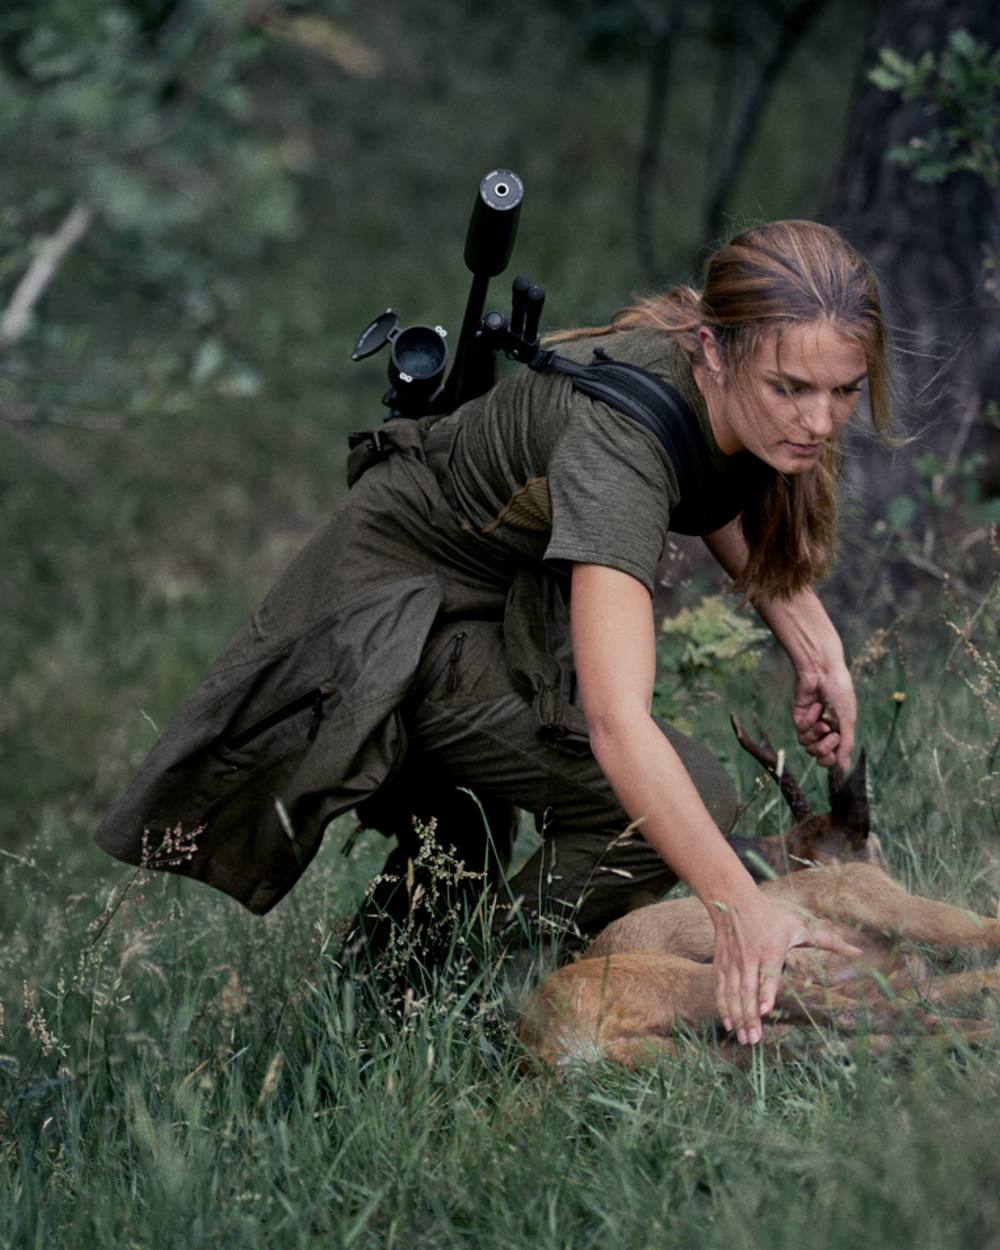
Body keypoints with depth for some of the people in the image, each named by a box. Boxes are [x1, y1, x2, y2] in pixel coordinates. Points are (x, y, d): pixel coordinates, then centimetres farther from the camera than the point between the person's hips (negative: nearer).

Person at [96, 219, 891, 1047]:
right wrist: (740, 908, -57)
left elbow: (735, 512, 10)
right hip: (392, 625, -9)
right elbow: (615, 722, -50)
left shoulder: (753, 404, -17)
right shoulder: (619, 430, -41)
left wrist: (814, 643, -7)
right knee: (686, 802, -21)